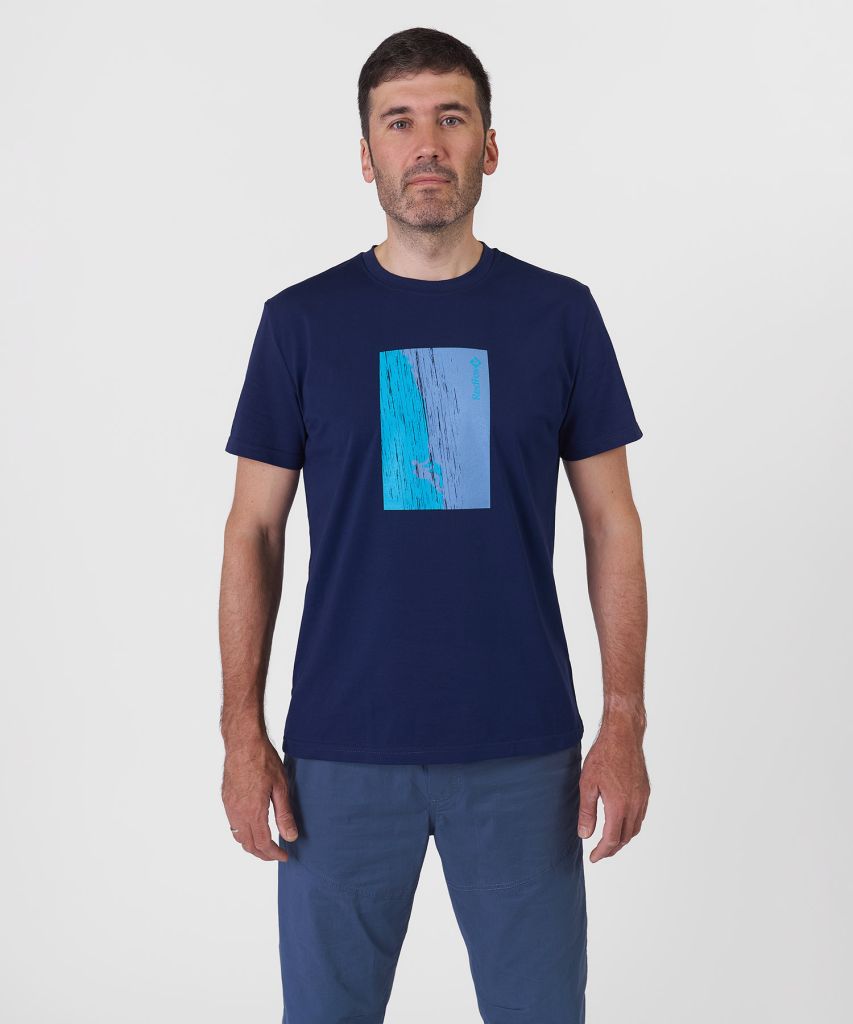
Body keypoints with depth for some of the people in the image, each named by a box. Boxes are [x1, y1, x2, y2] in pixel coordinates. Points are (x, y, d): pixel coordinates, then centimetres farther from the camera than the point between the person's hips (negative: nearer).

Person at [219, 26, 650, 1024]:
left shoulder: (558, 313, 2)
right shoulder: (302, 319, 1)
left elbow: (610, 521, 3)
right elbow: (254, 532, 3)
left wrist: (625, 723, -4)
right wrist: (242, 732, -3)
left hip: (522, 749, 0)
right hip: (341, 750, 0)